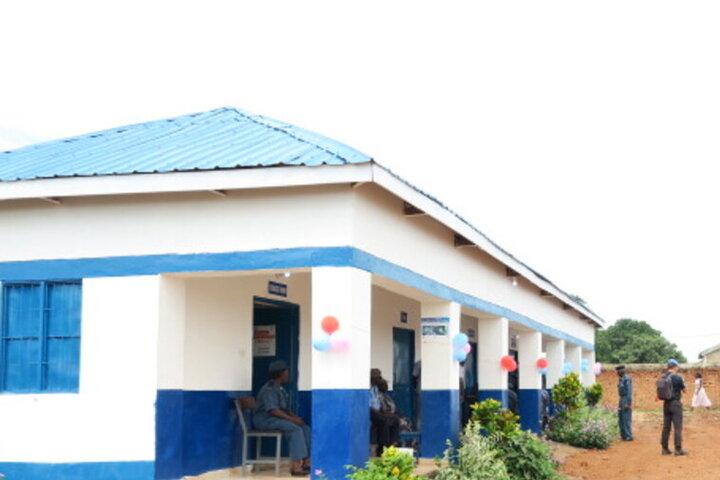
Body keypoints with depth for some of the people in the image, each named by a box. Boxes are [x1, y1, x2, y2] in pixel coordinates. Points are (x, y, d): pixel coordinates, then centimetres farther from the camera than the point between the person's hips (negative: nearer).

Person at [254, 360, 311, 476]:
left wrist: (295, 416, 2)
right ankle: (296, 466, -31)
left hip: (278, 418, 10)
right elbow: (273, 410, -26)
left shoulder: (280, 388, 16)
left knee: (305, 429, -5)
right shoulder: (269, 389, -16)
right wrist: (291, 419, -24)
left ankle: (306, 462, -13)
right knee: (296, 429, -28)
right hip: (265, 420, -10)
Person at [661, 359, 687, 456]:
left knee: (666, 427, 10)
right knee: (677, 427, -2)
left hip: (666, 404, 6)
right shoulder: (678, 377, -13)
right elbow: (684, 390, 0)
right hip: (676, 403, -6)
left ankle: (665, 448, 13)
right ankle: (678, 449, -3)